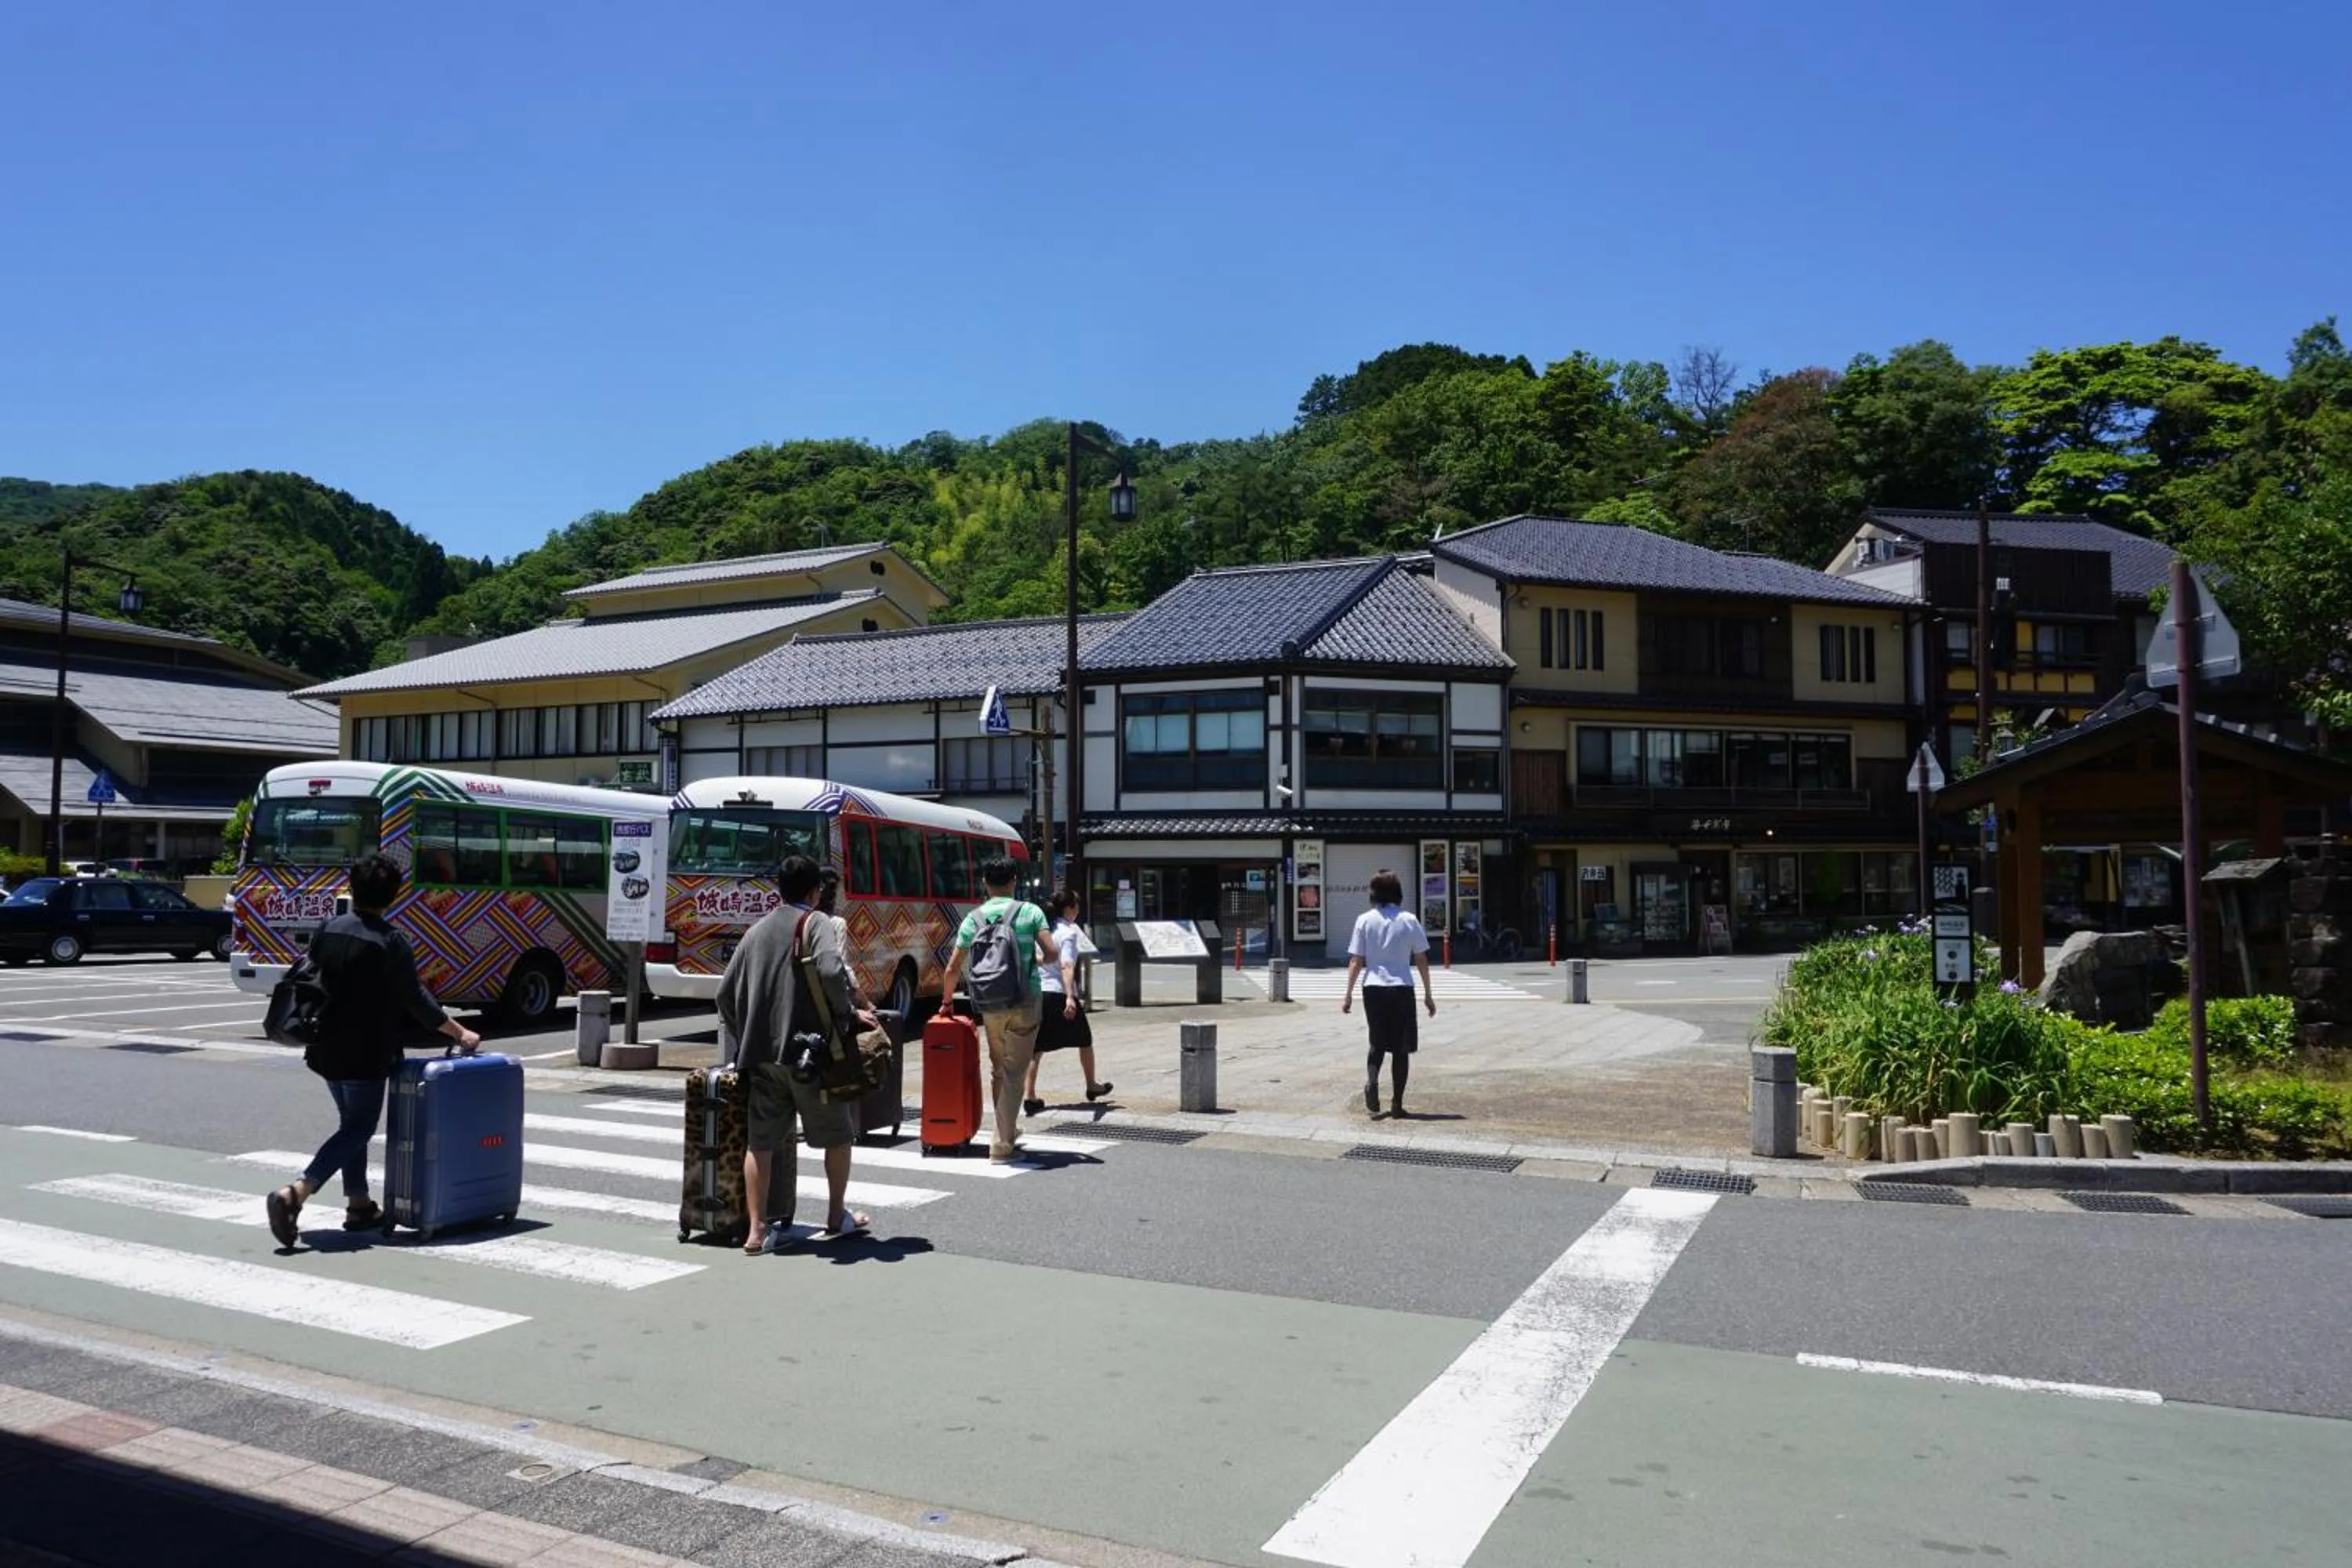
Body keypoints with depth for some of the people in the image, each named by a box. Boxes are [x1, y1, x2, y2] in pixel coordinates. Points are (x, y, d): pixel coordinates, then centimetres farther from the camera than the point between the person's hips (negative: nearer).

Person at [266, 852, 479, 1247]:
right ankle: (294, 1193, -14)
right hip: (365, 1055, -7)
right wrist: (459, 1033, -2)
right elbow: (416, 1000, -11)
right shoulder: (390, 943, -15)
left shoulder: (328, 930, 3)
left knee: (352, 1122, 19)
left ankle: (359, 1204, 24)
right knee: (359, 1127, 2)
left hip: (327, 1049, 7)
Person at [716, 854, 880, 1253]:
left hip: (761, 1054, 5)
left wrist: (741, 1041, 22)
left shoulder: (757, 930, 14)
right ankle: (837, 1216, 22)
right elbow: (831, 972, -23)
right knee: (838, 1133, 12)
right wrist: (849, 1011, -9)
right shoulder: (817, 923, -4)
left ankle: (757, 1229, 4)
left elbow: (726, 991, 15)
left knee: (760, 1141, 6)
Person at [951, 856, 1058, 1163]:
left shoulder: (973, 919, 3)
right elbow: (1053, 954, -11)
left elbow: (955, 967, 4)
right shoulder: (1030, 912, -3)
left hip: (990, 1006, 3)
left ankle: (1008, 1129, 30)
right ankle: (1002, 1145, -2)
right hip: (1024, 1003, -3)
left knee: (998, 1070, 19)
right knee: (1014, 1073, 1)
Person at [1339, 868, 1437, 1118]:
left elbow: (1356, 961, -1)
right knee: (1401, 1048, 8)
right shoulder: (1409, 921, -1)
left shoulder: (1365, 920, -1)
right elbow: (1421, 960, 3)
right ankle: (1397, 1103, 7)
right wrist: (1428, 994, 11)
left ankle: (1372, 1080, -11)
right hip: (1402, 988, -1)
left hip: (1373, 988, 1)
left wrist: (1349, 994, 6)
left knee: (1378, 1043, 16)